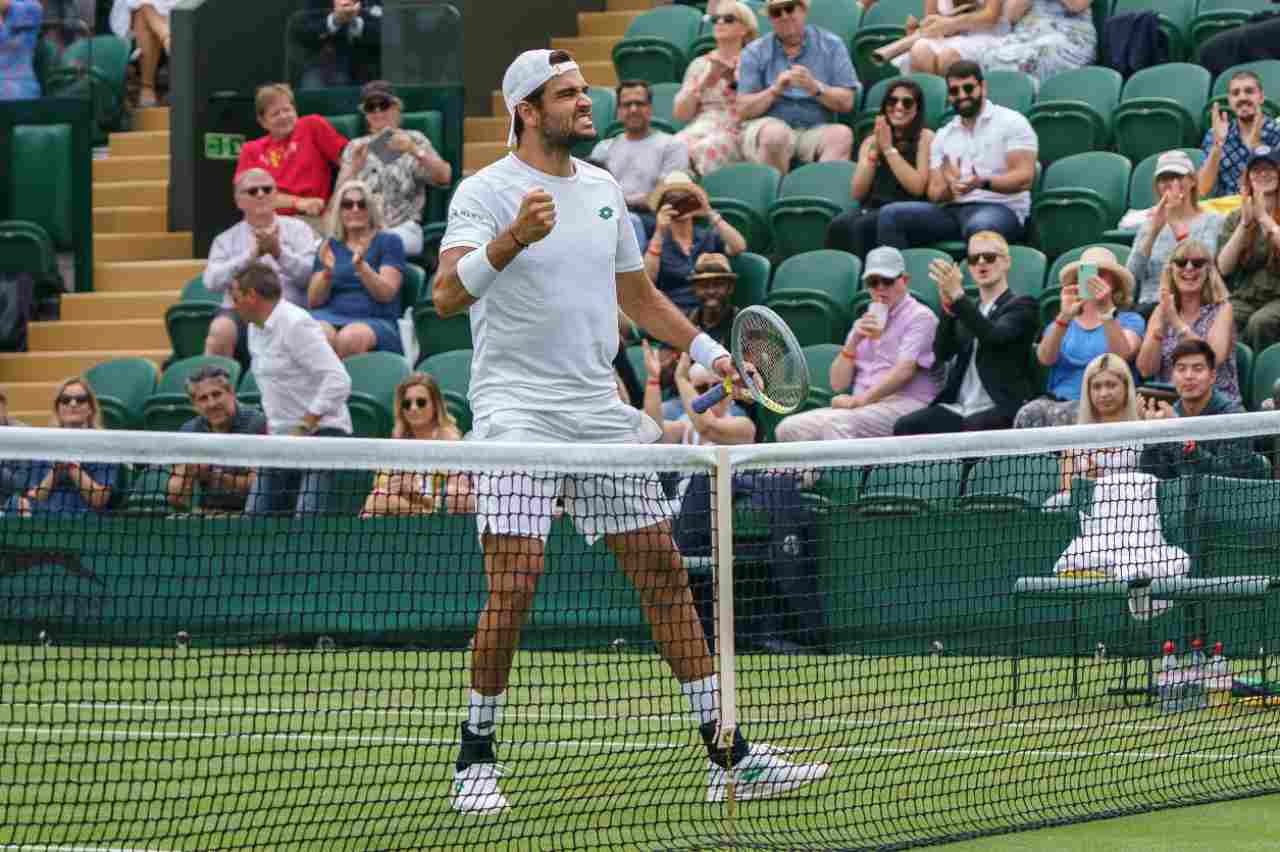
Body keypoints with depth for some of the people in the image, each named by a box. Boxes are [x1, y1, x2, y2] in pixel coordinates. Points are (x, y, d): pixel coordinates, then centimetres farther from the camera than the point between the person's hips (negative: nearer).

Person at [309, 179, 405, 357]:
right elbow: (313, 301, 12)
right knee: (320, 334, -35)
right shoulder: (330, 246, 20)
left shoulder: (389, 242, 11)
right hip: (331, 317, 2)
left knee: (350, 337, -38)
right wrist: (327, 272, -8)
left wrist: (361, 266, -21)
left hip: (375, 321, -2)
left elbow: (386, 293, -3)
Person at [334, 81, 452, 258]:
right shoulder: (355, 147, 18)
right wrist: (354, 167, -14)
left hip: (404, 228, -1)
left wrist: (414, 150, -17)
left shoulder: (414, 140, 13)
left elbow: (444, 177, -3)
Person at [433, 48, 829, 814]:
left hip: (602, 412, 6)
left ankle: (728, 755, 8)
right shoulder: (486, 192, -7)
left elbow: (636, 292, 27)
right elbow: (447, 296, -22)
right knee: (514, 585, -14)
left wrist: (708, 350, 17)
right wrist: (511, 240, -38)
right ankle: (477, 757, 2)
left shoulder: (604, 189, 14)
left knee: (665, 574, 5)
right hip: (518, 412, -6)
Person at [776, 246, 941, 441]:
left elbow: (904, 371, -10)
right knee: (789, 428, -18)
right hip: (862, 409, 7)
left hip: (904, 405, -7)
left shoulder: (920, 317, 5)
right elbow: (838, 384, 18)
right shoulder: (866, 323, 26)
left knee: (837, 424, -36)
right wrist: (854, 342, 3)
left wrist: (861, 400, -18)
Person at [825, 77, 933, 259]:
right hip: (871, 207, 4)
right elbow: (857, 192, 9)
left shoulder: (924, 138, 7)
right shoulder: (871, 141, 19)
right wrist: (874, 151, -1)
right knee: (839, 225, -30)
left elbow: (917, 187, -7)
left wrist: (889, 149, -5)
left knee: (863, 226, -34)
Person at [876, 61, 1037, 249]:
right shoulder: (943, 136, 20)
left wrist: (983, 183, -23)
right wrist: (949, 188, -11)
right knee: (890, 214, -17)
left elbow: (1024, 178, -6)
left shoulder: (1011, 122, 5)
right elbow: (935, 194, 13)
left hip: (1000, 209, -5)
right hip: (952, 211, 5)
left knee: (979, 227, -42)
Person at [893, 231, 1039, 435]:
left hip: (999, 409, -6)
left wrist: (957, 295, -24)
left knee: (967, 431, -37)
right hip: (957, 407, 6)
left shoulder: (1022, 306, 5)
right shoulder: (967, 309, 22)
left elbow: (995, 337, -16)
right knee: (905, 427, -20)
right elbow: (942, 353, 4)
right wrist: (948, 304, -11)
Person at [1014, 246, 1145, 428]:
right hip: (1060, 398, 3)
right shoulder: (1060, 323, 23)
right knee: (1029, 414, -31)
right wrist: (1064, 317, -15)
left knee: (1062, 415, -35)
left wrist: (1106, 310, -21)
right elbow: (1045, 358, 0)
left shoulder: (1130, 320, 14)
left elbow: (1121, 355, -9)